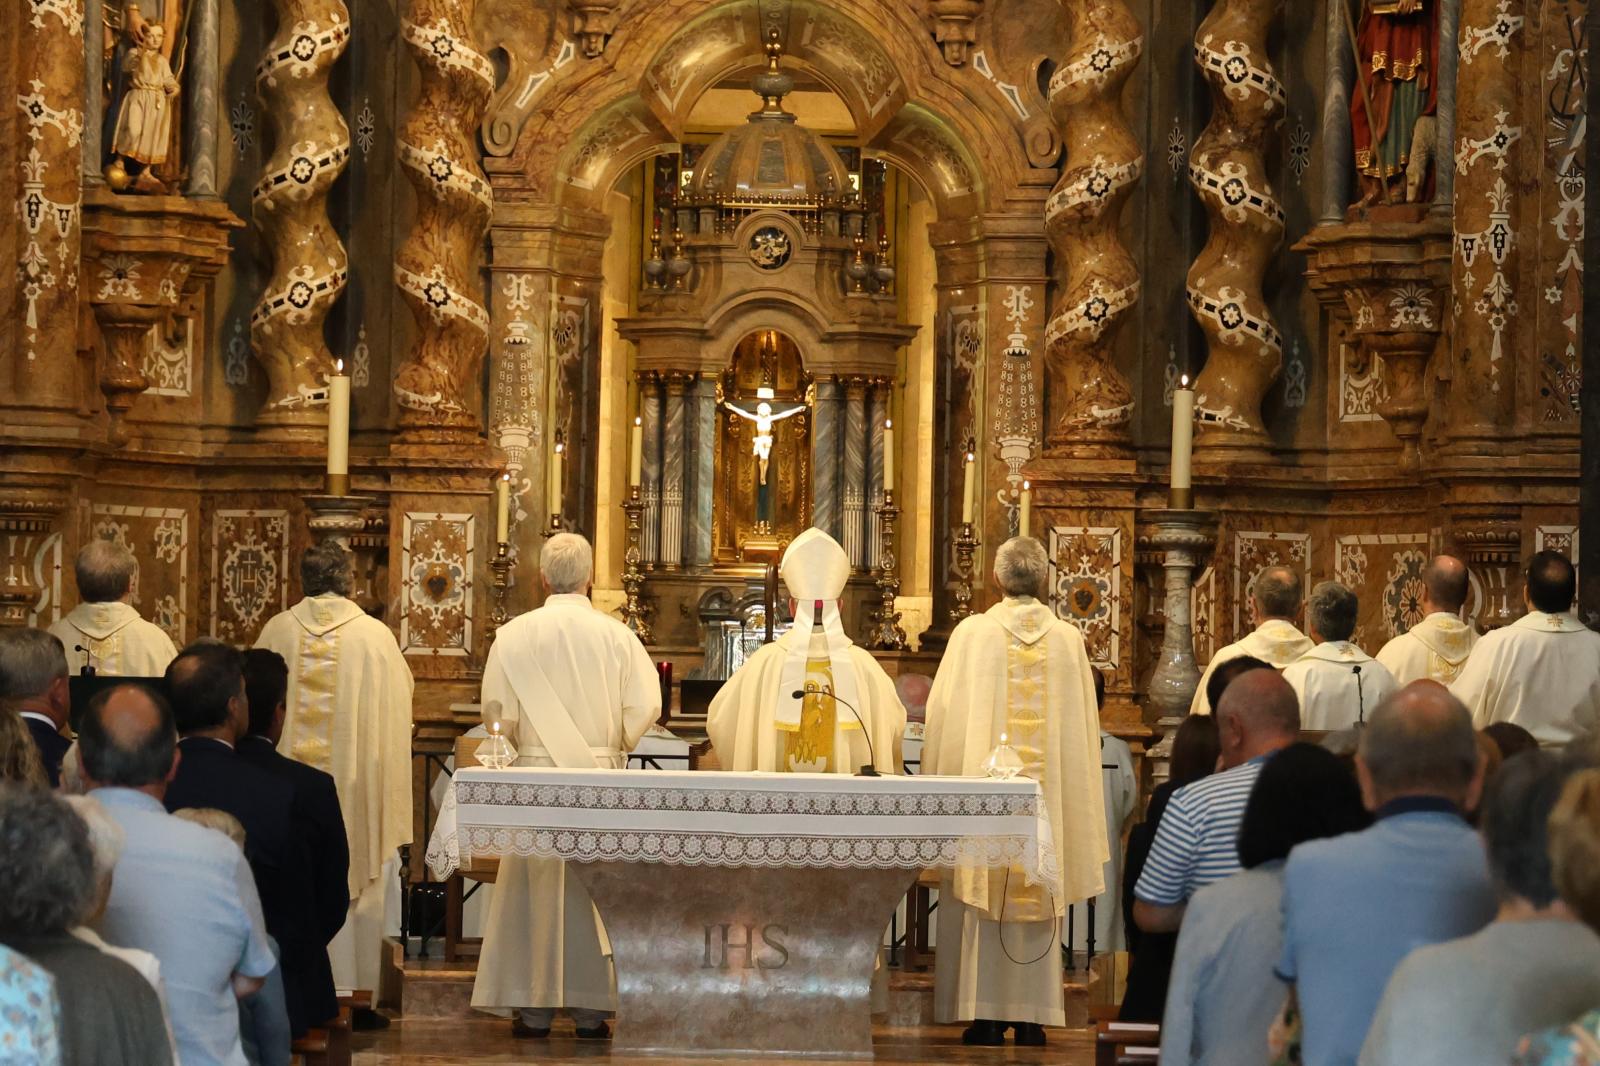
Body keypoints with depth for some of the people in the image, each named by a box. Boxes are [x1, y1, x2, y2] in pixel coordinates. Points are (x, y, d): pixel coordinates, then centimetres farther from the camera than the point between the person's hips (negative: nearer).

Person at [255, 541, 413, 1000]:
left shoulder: (277, 631, 0)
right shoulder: (375, 635, -6)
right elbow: (396, 708, -2)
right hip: (355, 785, -2)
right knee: (361, 887, 5)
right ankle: (357, 997, 6)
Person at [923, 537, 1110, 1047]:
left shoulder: (972, 633, -6)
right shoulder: (1069, 640, 0)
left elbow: (945, 719, -3)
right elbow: (1083, 728, 6)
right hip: (1048, 793, 2)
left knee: (982, 902, 4)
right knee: (1039, 902, 8)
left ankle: (986, 1017, 1)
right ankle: (1032, 1018, 8)